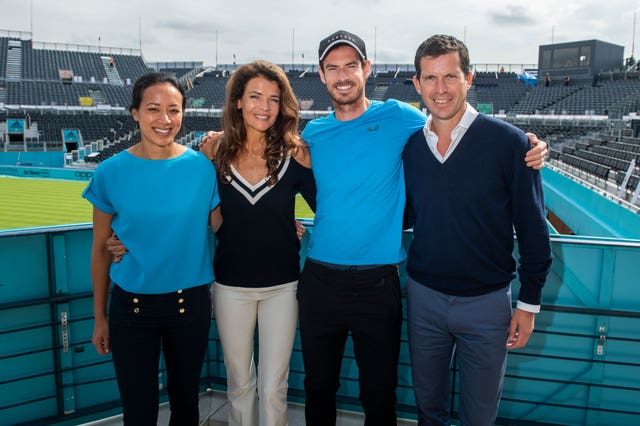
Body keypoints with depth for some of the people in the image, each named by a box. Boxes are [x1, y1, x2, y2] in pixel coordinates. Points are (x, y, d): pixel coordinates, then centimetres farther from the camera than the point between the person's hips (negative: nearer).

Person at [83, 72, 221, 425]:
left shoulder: (202, 166, -6)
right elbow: (100, 249, 1)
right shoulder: (111, 172, -7)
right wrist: (100, 316, 5)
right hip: (131, 305, 0)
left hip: (189, 303, 1)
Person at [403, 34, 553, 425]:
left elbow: (532, 228, -7)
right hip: (423, 297, 3)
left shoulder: (507, 141, -12)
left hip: (486, 301, -2)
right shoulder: (409, 144, -1)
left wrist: (529, 303, -5)